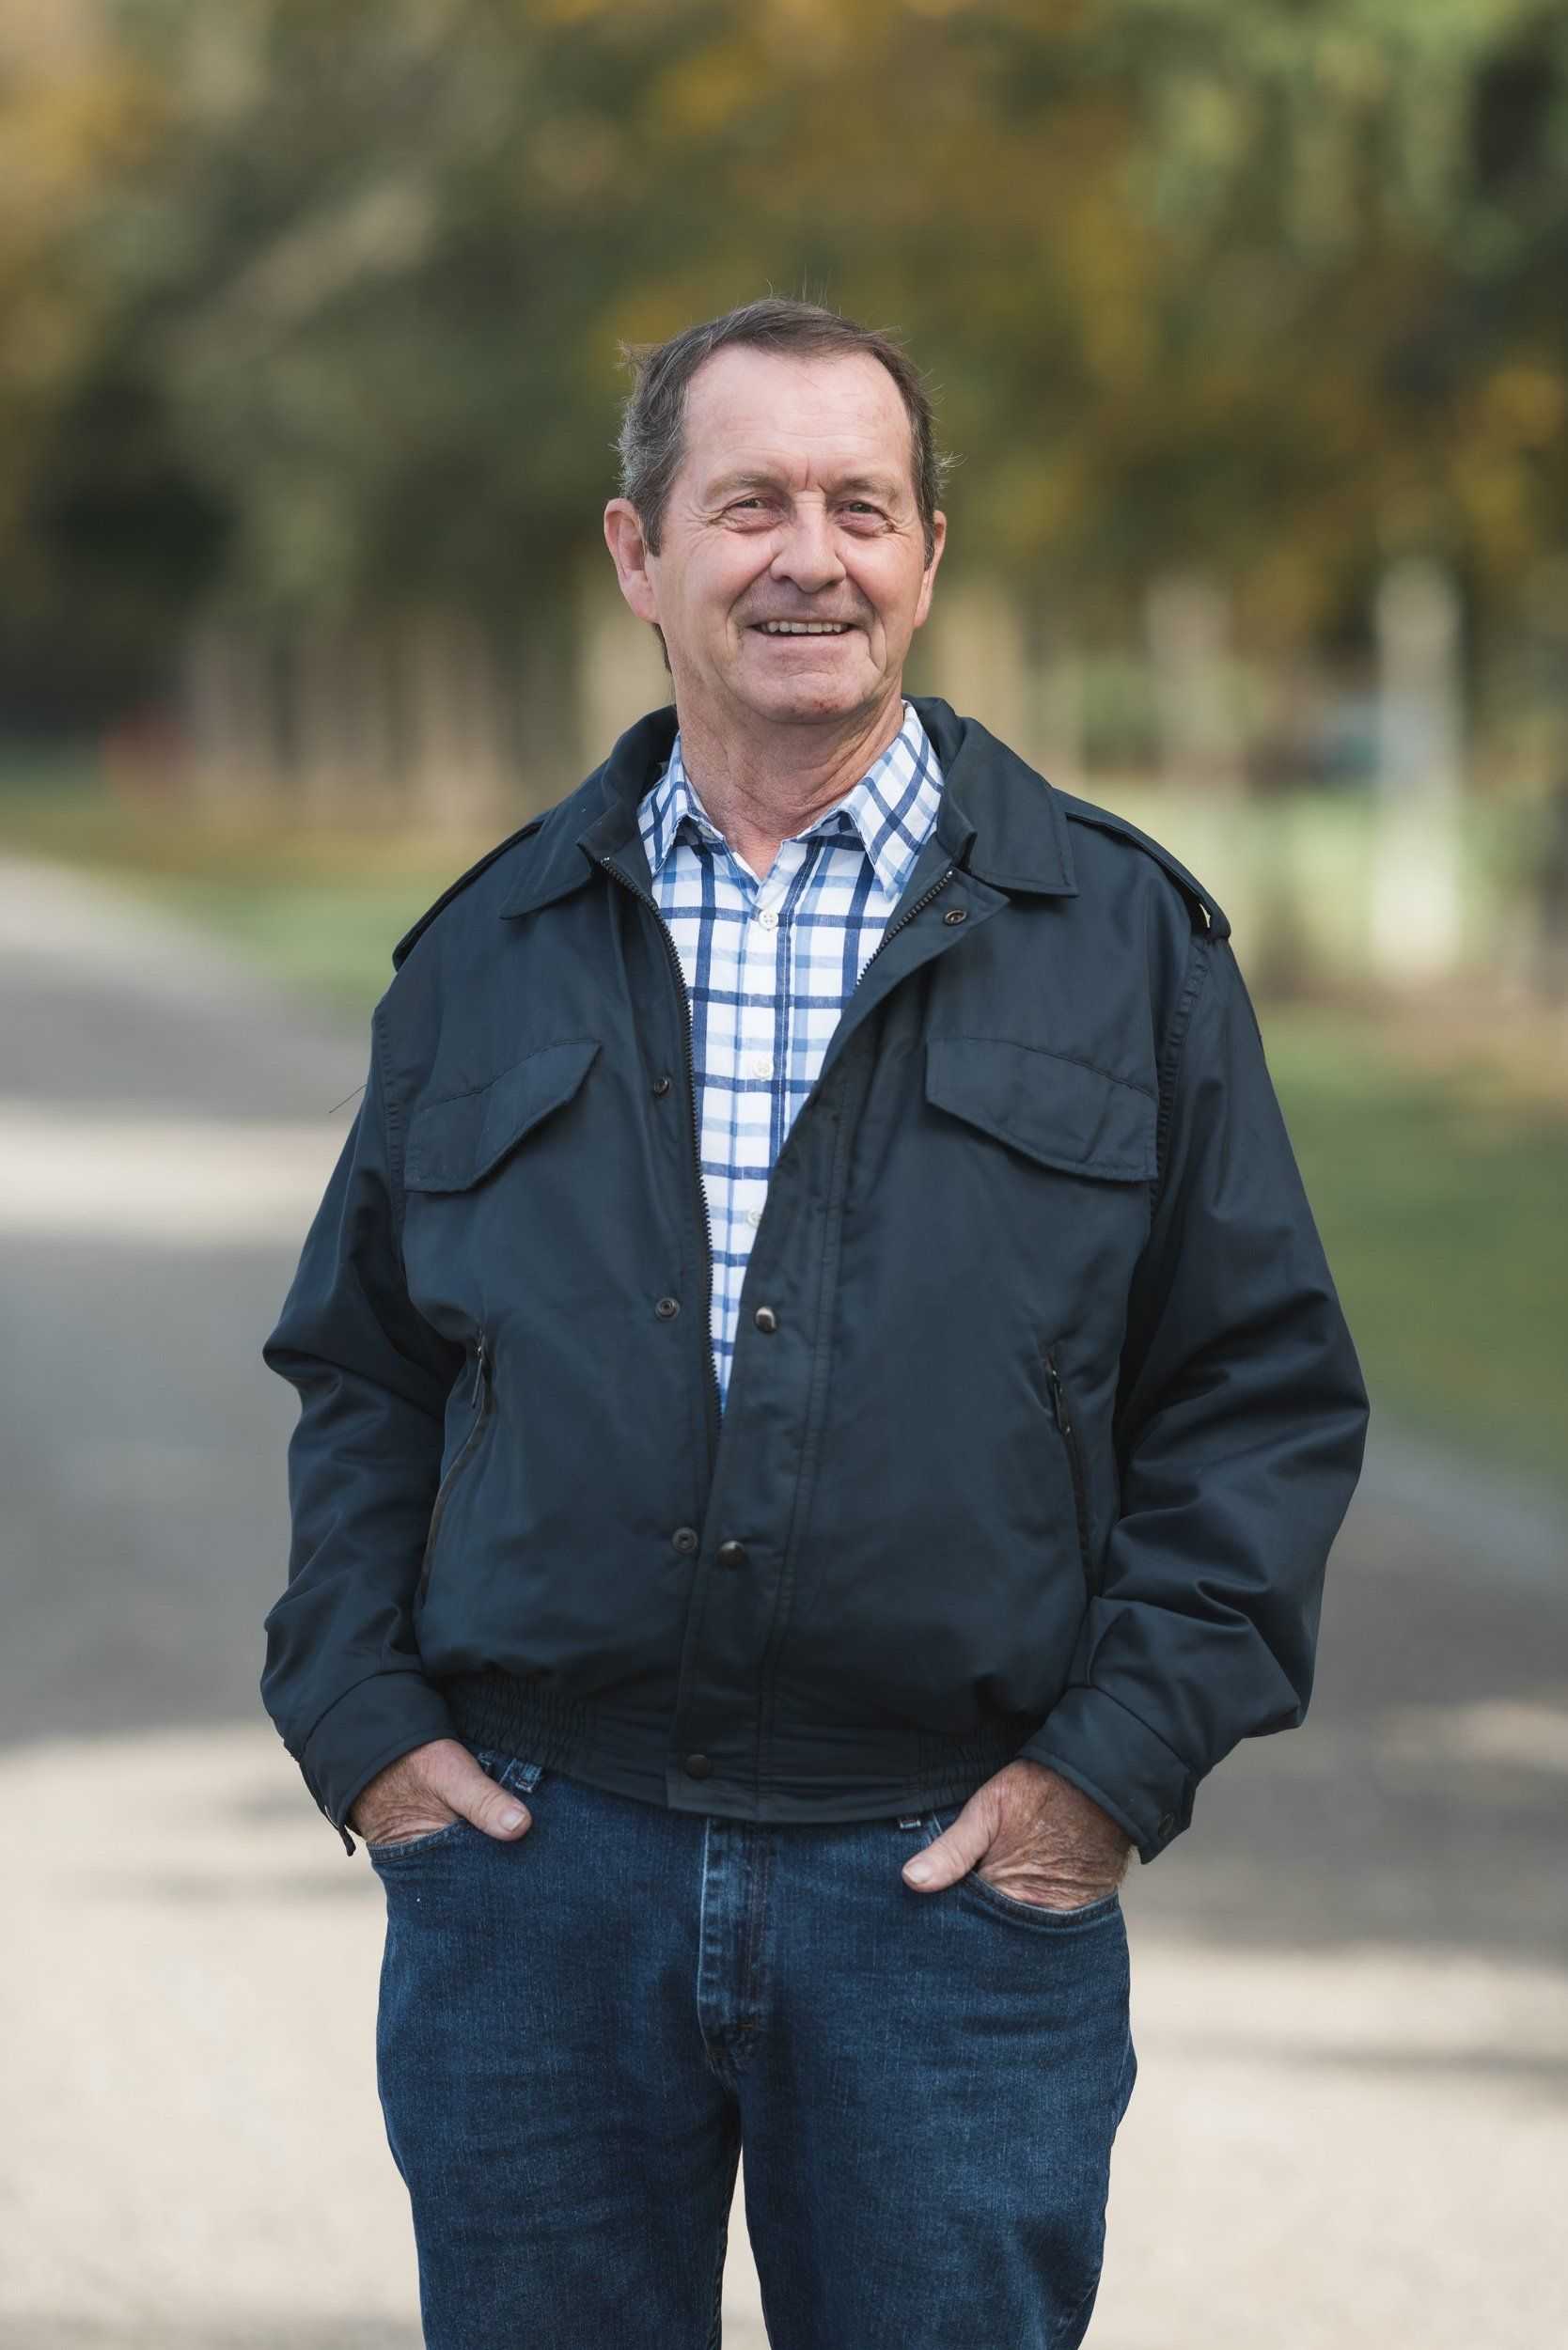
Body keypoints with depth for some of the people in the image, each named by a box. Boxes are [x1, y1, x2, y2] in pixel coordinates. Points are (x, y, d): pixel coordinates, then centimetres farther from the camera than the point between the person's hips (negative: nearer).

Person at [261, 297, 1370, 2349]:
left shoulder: (1121, 938, 5)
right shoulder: (494, 952, 11)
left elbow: (1267, 1390, 3)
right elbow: (361, 1370, 16)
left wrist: (1119, 1757, -7)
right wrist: (358, 1714, 2)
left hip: (958, 1876, -1)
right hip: (533, 1869, 2)